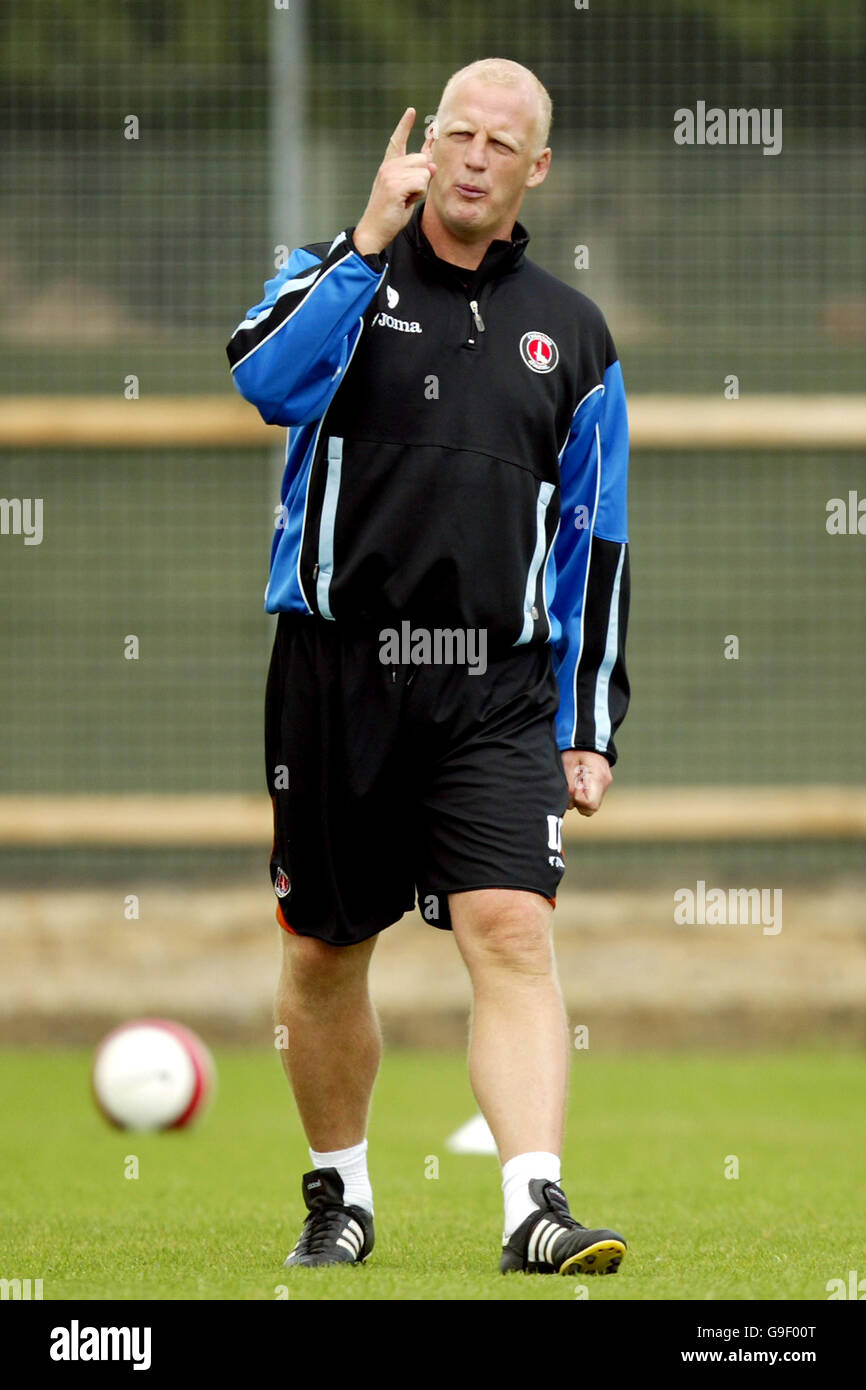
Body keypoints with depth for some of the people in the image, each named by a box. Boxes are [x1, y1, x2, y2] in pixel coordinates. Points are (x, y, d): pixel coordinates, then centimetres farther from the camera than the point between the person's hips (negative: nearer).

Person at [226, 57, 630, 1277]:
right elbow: (267, 378, -19)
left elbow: (595, 544, 13)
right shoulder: (340, 278, 4)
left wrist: (589, 729, 8)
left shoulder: (571, 337, 11)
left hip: (497, 686, 0)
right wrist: (370, 244, -23)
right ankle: (340, 1197, 27)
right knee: (326, 948, 8)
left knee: (513, 929, -16)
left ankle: (536, 1209, -24)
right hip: (338, 665, 0)